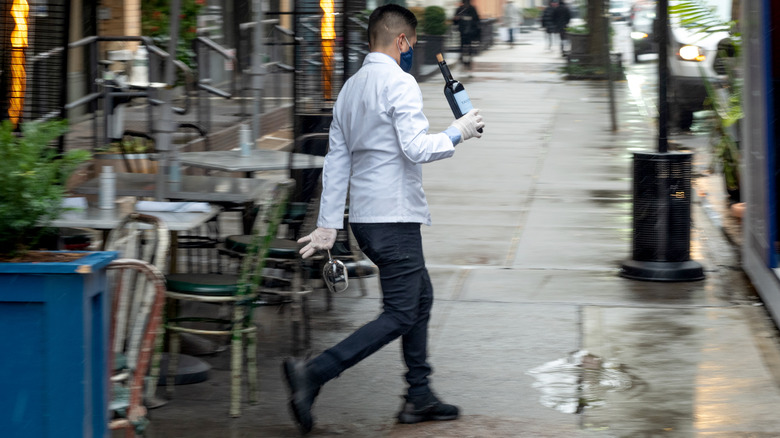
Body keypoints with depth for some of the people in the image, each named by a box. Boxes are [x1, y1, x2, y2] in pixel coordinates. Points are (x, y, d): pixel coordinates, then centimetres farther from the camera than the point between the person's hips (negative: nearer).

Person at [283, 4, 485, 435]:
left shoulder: (350, 88, 14)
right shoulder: (399, 83, -12)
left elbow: (336, 160, 14)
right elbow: (416, 148, -22)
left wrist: (328, 223, 15)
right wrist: (457, 132, -6)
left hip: (365, 217, 10)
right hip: (394, 217, -10)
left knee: (420, 297, 20)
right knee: (398, 316, -7)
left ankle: (419, 397, 24)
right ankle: (312, 374, -18)